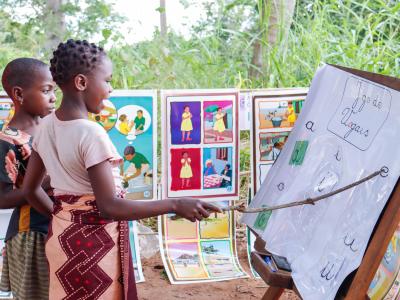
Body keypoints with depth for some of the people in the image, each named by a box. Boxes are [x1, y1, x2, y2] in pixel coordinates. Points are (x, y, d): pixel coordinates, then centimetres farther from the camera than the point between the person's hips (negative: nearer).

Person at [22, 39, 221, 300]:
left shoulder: (47, 126, 1)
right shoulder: (91, 134, -23)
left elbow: (31, 189, 9)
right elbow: (109, 206, -26)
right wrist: (176, 205, -25)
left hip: (63, 236, 8)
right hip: (95, 242, -8)